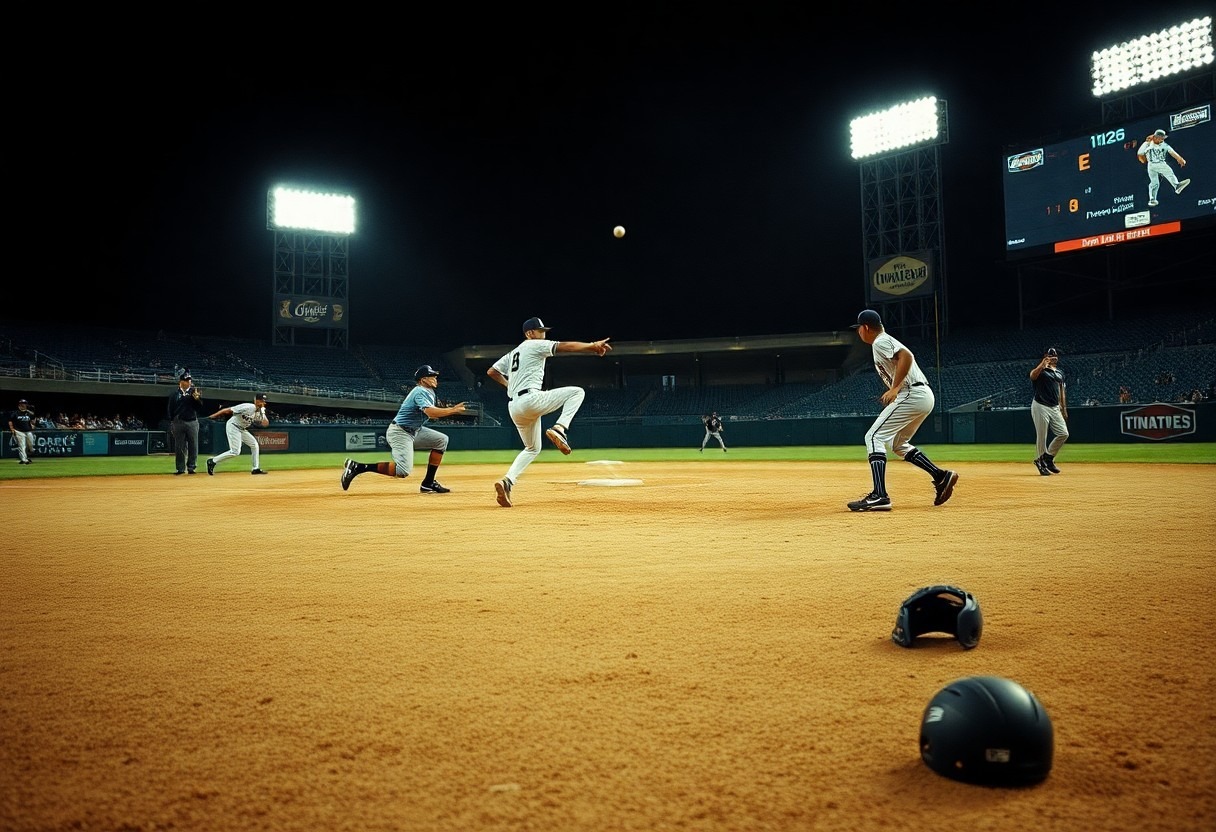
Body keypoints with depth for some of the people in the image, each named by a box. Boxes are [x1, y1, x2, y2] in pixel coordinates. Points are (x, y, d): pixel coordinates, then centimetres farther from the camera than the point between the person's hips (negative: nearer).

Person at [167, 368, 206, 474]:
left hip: (192, 422, 0)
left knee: (193, 446, 0)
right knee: (179, 447, 5)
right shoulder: (174, 394, 6)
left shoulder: (195, 392, 5)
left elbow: (200, 408, -1)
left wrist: (197, 399, -20)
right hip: (178, 423, 1)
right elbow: (170, 411, 7)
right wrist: (171, 425, 2)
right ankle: (180, 468, 12)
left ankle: (191, 467, 7)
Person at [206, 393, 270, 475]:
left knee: (255, 445, 7)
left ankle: (256, 468, 13)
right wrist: (212, 416, -21)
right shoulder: (248, 407, -23)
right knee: (235, 451, -15)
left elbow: (265, 424, -5)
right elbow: (228, 410, -21)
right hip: (233, 427, -9)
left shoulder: (260, 412, 1)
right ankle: (212, 461, -3)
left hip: (242, 429, 9)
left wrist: (262, 413, -20)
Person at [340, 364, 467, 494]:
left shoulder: (429, 392, 14)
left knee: (442, 440, 8)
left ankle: (428, 483, 7)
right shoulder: (421, 392, -17)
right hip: (399, 432, -11)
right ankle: (358, 467, -15)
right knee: (403, 471, -22)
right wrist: (453, 410, -28)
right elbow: (430, 412, -34)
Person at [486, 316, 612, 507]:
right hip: (530, 400, -8)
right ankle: (559, 429, -17)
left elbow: (491, 371, 27)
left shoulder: (513, 353, 25)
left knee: (533, 448, 22)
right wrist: (593, 345, -12)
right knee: (577, 392, 0)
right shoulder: (535, 345, 2)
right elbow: (566, 346, -8)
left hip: (514, 407, 8)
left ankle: (507, 482, 4)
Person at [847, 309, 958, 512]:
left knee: (874, 436, -12)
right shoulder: (888, 341, 24)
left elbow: (906, 356, -24)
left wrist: (894, 388, -24)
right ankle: (941, 476, 16)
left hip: (913, 396, -10)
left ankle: (879, 496, -22)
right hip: (925, 396, 10)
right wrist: (893, 391, 18)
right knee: (897, 442, 22)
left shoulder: (880, 342, -7)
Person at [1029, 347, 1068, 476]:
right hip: (1040, 407, -6)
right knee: (1041, 436, -3)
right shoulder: (1041, 370, -3)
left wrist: (1064, 409, 18)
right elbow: (1032, 375, -29)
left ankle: (1048, 457, 16)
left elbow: (1061, 392, 21)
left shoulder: (1060, 372, 18)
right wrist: (1043, 364, -44)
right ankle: (1041, 462, 11)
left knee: (1063, 434, 0)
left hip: (1055, 408, 6)